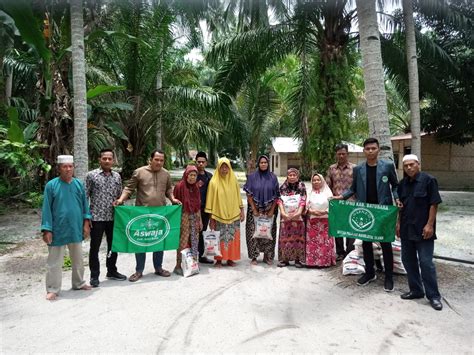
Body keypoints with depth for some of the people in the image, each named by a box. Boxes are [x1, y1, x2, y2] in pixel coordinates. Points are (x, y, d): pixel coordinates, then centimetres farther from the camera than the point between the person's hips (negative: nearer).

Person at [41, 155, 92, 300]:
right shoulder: (51, 185, -8)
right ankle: (52, 289, 18)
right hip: (58, 230, -3)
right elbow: (46, 208, -7)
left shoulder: (79, 184, 2)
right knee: (54, 262, 5)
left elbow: (84, 204, 7)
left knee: (78, 259, 16)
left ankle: (78, 283, 32)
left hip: (76, 229, 4)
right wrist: (47, 229, -10)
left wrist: (86, 222, 1)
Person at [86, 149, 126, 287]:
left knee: (114, 245, 13)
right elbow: (85, 196, -3)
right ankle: (94, 275, 18)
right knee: (95, 247, 5)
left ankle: (112, 271, 30)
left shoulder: (117, 176, 7)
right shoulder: (91, 175, -4)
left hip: (113, 217, 4)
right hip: (96, 217, -4)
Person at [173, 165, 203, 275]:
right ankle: (178, 266, 6)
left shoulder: (196, 188, 10)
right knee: (183, 241, -4)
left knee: (194, 242, 8)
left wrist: (200, 220, 14)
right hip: (183, 218, -6)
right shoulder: (179, 186, -9)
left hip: (194, 217, 6)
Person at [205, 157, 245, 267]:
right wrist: (211, 218, -6)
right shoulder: (214, 182, -5)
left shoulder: (233, 180, 4)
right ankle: (218, 259, 14)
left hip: (233, 215, 3)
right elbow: (211, 200, -4)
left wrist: (242, 211, 6)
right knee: (219, 238, 1)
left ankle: (230, 259, 19)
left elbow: (238, 197, 11)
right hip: (219, 215, -3)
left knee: (233, 237, 7)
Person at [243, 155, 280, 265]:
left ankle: (268, 256, 18)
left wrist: (272, 210, -4)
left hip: (269, 210, 1)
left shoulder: (273, 177, 3)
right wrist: (254, 209, -7)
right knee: (254, 232, -2)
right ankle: (254, 257, 10)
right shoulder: (252, 177, 0)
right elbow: (249, 194, -2)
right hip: (255, 209, -1)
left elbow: (276, 195, 3)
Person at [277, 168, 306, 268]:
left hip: (298, 216, -1)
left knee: (298, 237, -1)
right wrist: (283, 213, -13)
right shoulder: (283, 187, 8)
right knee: (285, 237, 0)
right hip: (285, 216, 1)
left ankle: (297, 259, 8)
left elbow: (303, 200, -4)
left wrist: (298, 212, -16)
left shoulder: (301, 186, 4)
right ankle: (284, 259, 9)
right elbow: (280, 200, 0)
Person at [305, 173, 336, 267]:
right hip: (312, 221, 2)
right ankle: (312, 261, 6)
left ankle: (326, 261, 6)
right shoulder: (310, 193, 11)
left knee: (325, 241, -2)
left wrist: (324, 211, -16)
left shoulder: (327, 192, 4)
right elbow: (307, 206, 4)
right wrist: (312, 211, -13)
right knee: (312, 241, 0)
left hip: (325, 220, -2)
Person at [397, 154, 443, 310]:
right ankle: (416, 290, 25)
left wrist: (430, 225, -14)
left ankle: (433, 295, 11)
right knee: (408, 260, 11)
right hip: (406, 229, 6)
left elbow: (434, 204, -10)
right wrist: (399, 223, 10)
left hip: (423, 229, -6)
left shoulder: (428, 180, -8)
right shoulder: (402, 183, 9)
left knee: (426, 262, -3)